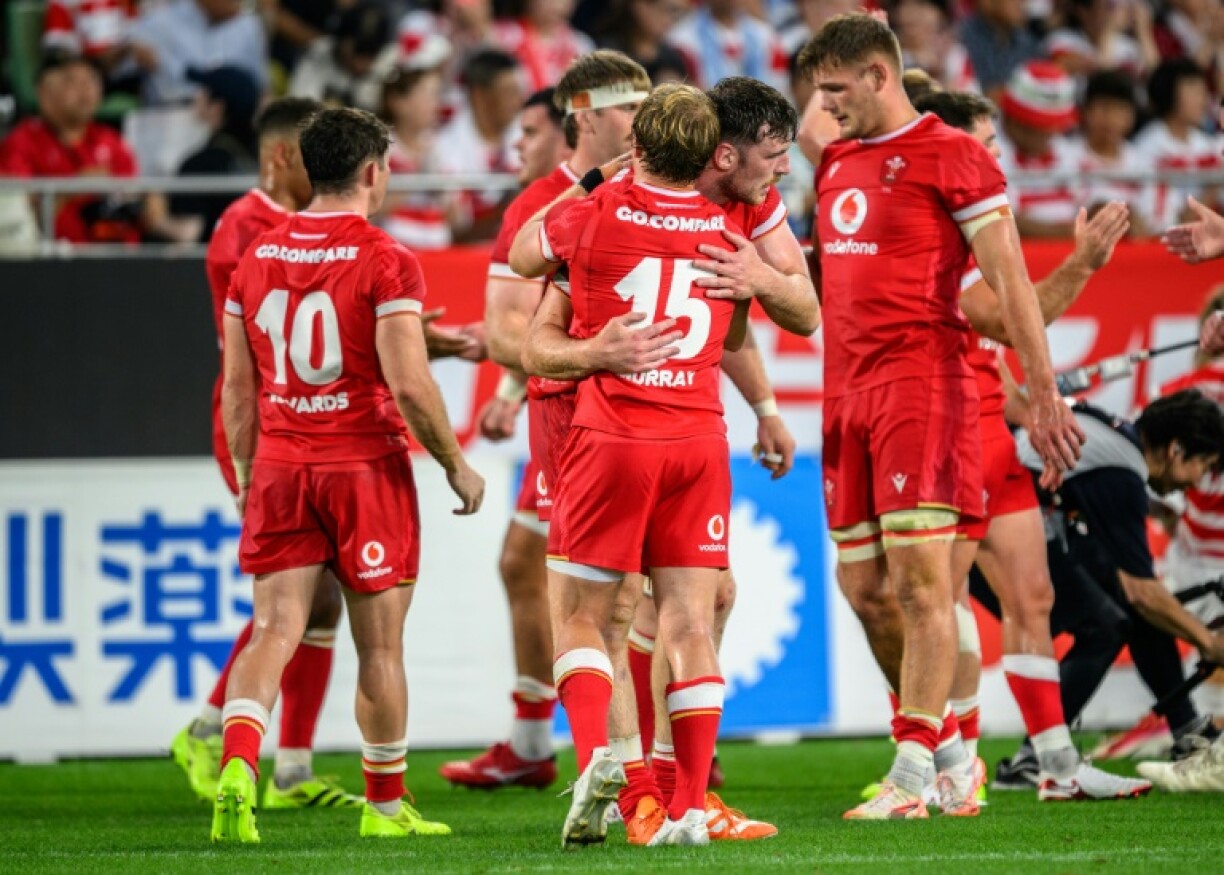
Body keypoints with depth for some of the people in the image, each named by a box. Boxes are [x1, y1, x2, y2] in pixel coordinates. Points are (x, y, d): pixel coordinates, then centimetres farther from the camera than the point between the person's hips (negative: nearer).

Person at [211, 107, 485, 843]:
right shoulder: (386, 262, -10)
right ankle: (386, 805, 18)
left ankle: (237, 764, -25)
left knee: (275, 630, -1)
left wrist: (249, 479, 18)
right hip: (365, 465, -4)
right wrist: (457, 464, -2)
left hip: (280, 468, 4)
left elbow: (237, 388, 9)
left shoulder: (257, 258, 7)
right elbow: (409, 384, -15)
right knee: (381, 645, 8)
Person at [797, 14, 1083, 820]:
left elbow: (1011, 284, -9)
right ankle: (951, 753, 20)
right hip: (849, 391, 8)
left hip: (922, 383, -8)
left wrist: (1045, 395, -12)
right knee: (862, 587, 7)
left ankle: (913, 772, -9)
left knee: (919, 577, -9)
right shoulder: (837, 162, 17)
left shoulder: (951, 156, -6)